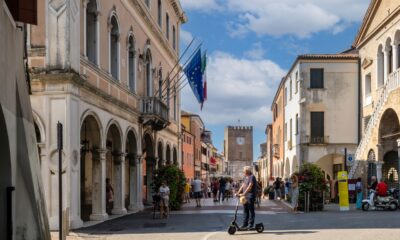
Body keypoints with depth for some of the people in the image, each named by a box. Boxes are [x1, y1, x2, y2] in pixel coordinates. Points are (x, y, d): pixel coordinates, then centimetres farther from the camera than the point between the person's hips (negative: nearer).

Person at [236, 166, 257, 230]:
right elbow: (243, 185, 19)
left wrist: (244, 193, -28)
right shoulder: (245, 177, 17)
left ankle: (250, 225, -1)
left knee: (251, 210, -4)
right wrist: (238, 193, 8)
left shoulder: (252, 177, -11)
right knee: (245, 210, 11)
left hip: (250, 195, -9)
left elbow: (250, 186, -21)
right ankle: (245, 224, 15)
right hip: (245, 196, 9)